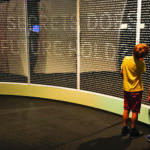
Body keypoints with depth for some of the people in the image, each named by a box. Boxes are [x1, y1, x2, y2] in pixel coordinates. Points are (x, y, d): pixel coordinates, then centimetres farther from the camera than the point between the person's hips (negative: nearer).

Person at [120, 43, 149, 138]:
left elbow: (122, 72, 3)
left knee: (126, 109, 15)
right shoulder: (141, 63, -19)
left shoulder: (126, 59, -7)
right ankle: (133, 131, 16)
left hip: (126, 89, 4)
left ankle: (125, 128, 23)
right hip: (136, 90, -4)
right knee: (135, 111, 7)